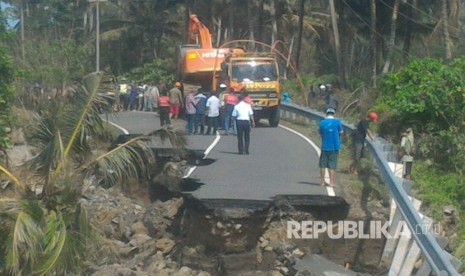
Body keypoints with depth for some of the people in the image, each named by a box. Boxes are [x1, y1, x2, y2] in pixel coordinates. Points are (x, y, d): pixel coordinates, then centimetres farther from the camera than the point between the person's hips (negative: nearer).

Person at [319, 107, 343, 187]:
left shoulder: (322, 122, -4)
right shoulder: (337, 122, -7)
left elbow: (320, 133, 7)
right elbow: (341, 132, 5)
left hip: (324, 147, 1)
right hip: (334, 147, -1)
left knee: (323, 165, 12)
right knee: (332, 166, 4)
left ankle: (322, 181, 14)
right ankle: (331, 182, 3)